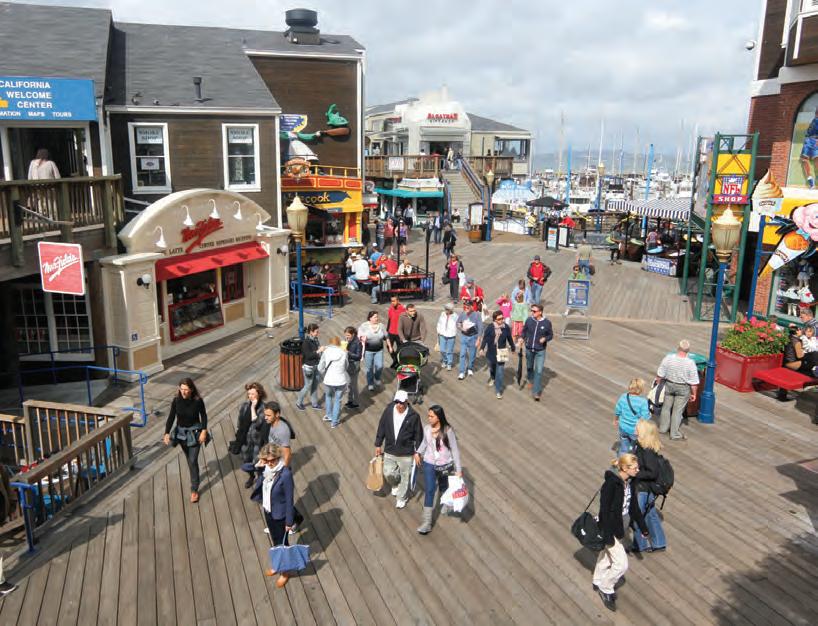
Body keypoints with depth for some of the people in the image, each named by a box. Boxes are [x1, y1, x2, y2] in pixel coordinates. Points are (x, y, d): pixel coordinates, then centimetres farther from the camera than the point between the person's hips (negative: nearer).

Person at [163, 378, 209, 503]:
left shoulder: (198, 401, -19)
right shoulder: (176, 400, -14)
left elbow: (203, 416, -6)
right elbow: (171, 417, -11)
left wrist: (204, 431, -13)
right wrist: (167, 433, -20)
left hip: (195, 432, -3)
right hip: (181, 432, 3)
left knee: (193, 461, -4)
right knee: (188, 459, 20)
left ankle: (194, 490, 6)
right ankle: (194, 476, 46)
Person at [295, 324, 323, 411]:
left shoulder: (315, 339, 4)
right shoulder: (306, 342, -19)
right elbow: (308, 355, -22)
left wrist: (321, 349, 4)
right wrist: (318, 351, -25)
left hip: (316, 366, 7)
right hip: (308, 367, -7)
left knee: (315, 385, 14)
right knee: (308, 386, 3)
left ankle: (314, 403, 27)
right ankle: (299, 403, 22)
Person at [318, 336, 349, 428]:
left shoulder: (326, 351, -5)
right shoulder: (343, 353, -4)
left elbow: (320, 368, -3)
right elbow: (346, 366, 6)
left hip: (328, 381, 0)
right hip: (341, 381, 0)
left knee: (328, 396, 29)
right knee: (338, 400, 18)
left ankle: (329, 416, 38)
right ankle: (334, 422, 26)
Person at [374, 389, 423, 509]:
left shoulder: (413, 416, -17)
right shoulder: (388, 410, -11)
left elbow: (418, 435, -6)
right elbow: (382, 427, 1)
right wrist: (378, 445, 5)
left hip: (406, 454, -2)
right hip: (389, 451, 2)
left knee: (405, 477, 11)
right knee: (388, 473, 9)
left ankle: (402, 499, 34)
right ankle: (395, 484, 44)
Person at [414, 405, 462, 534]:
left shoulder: (448, 431, -20)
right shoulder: (426, 428, -9)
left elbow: (454, 450, -14)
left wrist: (458, 469, -13)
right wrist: (418, 452, 10)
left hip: (445, 465, -2)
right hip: (429, 464, 2)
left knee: (443, 487, 21)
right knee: (429, 491, -4)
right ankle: (427, 523, -1)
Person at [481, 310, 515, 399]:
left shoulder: (506, 327, -9)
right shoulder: (490, 327, -13)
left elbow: (509, 338, 4)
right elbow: (485, 338, -3)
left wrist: (512, 348, 14)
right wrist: (482, 348, -3)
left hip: (501, 352, -1)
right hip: (491, 352, 1)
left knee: (500, 371, -5)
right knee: (491, 367, 24)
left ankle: (498, 390, 3)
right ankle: (492, 378, 57)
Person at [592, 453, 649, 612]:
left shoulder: (629, 482, -3)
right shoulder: (611, 484, -28)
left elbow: (634, 506, 9)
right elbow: (604, 511, -25)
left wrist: (643, 527, 14)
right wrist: (608, 536, -23)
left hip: (621, 527, 8)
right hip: (611, 529, -8)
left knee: (606, 555, 25)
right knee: (621, 564, -2)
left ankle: (599, 583, 45)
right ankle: (606, 589, 20)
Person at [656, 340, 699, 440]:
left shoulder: (668, 358, -17)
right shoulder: (690, 363, -21)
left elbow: (659, 375, -7)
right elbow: (694, 383, -14)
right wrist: (694, 394, 0)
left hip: (669, 385, 2)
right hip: (683, 389, -2)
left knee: (666, 407, 20)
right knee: (677, 411, 10)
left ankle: (663, 428, 34)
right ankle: (674, 434, 19)